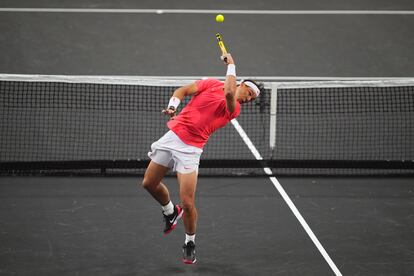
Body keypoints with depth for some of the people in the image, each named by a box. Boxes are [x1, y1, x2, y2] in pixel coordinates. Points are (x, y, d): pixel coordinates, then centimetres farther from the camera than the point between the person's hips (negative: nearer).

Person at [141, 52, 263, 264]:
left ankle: (190, 243, 13)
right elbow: (182, 91, 8)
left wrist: (231, 65, -13)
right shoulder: (211, 84, 7)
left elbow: (229, 93, -24)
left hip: (190, 149, -3)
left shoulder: (233, 109, -3)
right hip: (173, 135, 3)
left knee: (187, 203, -11)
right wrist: (172, 105, -11)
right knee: (149, 183, 13)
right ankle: (171, 212, 41)